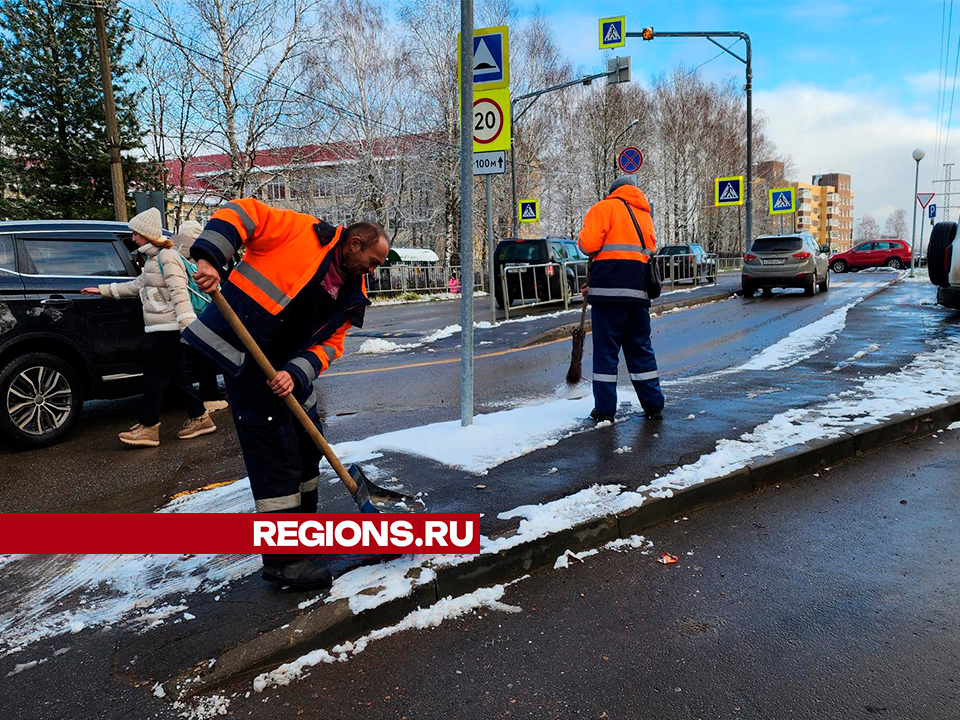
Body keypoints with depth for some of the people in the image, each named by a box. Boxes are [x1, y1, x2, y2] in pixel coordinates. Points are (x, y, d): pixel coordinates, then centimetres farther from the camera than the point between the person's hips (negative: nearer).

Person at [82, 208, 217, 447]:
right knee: (175, 376, 11)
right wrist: (103, 290, 29)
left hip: (169, 328, -10)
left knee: (155, 376, -6)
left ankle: (148, 427, 0)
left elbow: (179, 293, -22)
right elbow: (136, 286, 28)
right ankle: (200, 418, 16)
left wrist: (188, 326, -29)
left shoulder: (167, 257, -12)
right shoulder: (153, 259, 19)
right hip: (162, 328, 10)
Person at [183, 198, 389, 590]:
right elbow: (240, 214, -14)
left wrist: (295, 374, -18)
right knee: (275, 447, -10)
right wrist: (209, 258, -29)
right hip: (241, 348, -9)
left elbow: (327, 345, 0)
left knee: (306, 440, 16)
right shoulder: (302, 231, -10)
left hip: (285, 363, 9)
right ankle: (282, 558, 0)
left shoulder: (350, 297, 8)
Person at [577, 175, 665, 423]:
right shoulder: (645, 215, 25)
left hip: (610, 287, -6)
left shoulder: (604, 208, 4)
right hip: (639, 290, 6)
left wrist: (594, 254, 15)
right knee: (641, 349, 13)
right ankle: (654, 405, 16)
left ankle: (605, 409, 3)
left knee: (605, 349, 0)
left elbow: (588, 243, -11)